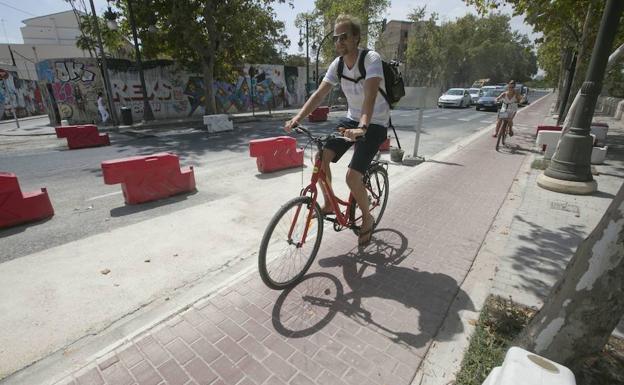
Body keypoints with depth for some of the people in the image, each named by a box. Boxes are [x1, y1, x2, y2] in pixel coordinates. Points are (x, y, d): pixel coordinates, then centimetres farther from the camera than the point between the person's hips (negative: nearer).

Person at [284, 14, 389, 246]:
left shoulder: (371, 59, -19)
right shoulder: (337, 64, -1)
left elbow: (370, 95, -35)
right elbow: (319, 94, -8)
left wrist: (362, 127, -51)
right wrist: (297, 118, -21)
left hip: (375, 124, -6)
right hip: (352, 119, 6)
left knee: (352, 177, -20)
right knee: (321, 157, -13)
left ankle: (367, 219, 8)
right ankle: (328, 204, 10)